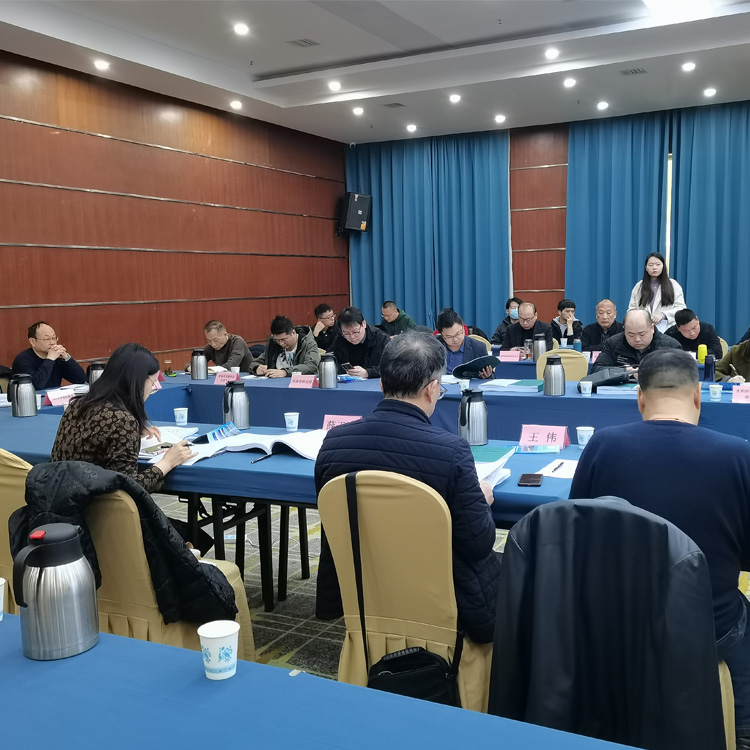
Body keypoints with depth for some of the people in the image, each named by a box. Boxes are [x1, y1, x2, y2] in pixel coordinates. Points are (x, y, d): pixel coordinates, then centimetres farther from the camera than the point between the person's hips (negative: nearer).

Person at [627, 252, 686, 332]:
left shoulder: (673, 285, 8)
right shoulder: (639, 287, 13)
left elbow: (681, 308, 2)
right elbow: (632, 310, 11)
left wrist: (663, 315, -15)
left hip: (668, 330, -1)